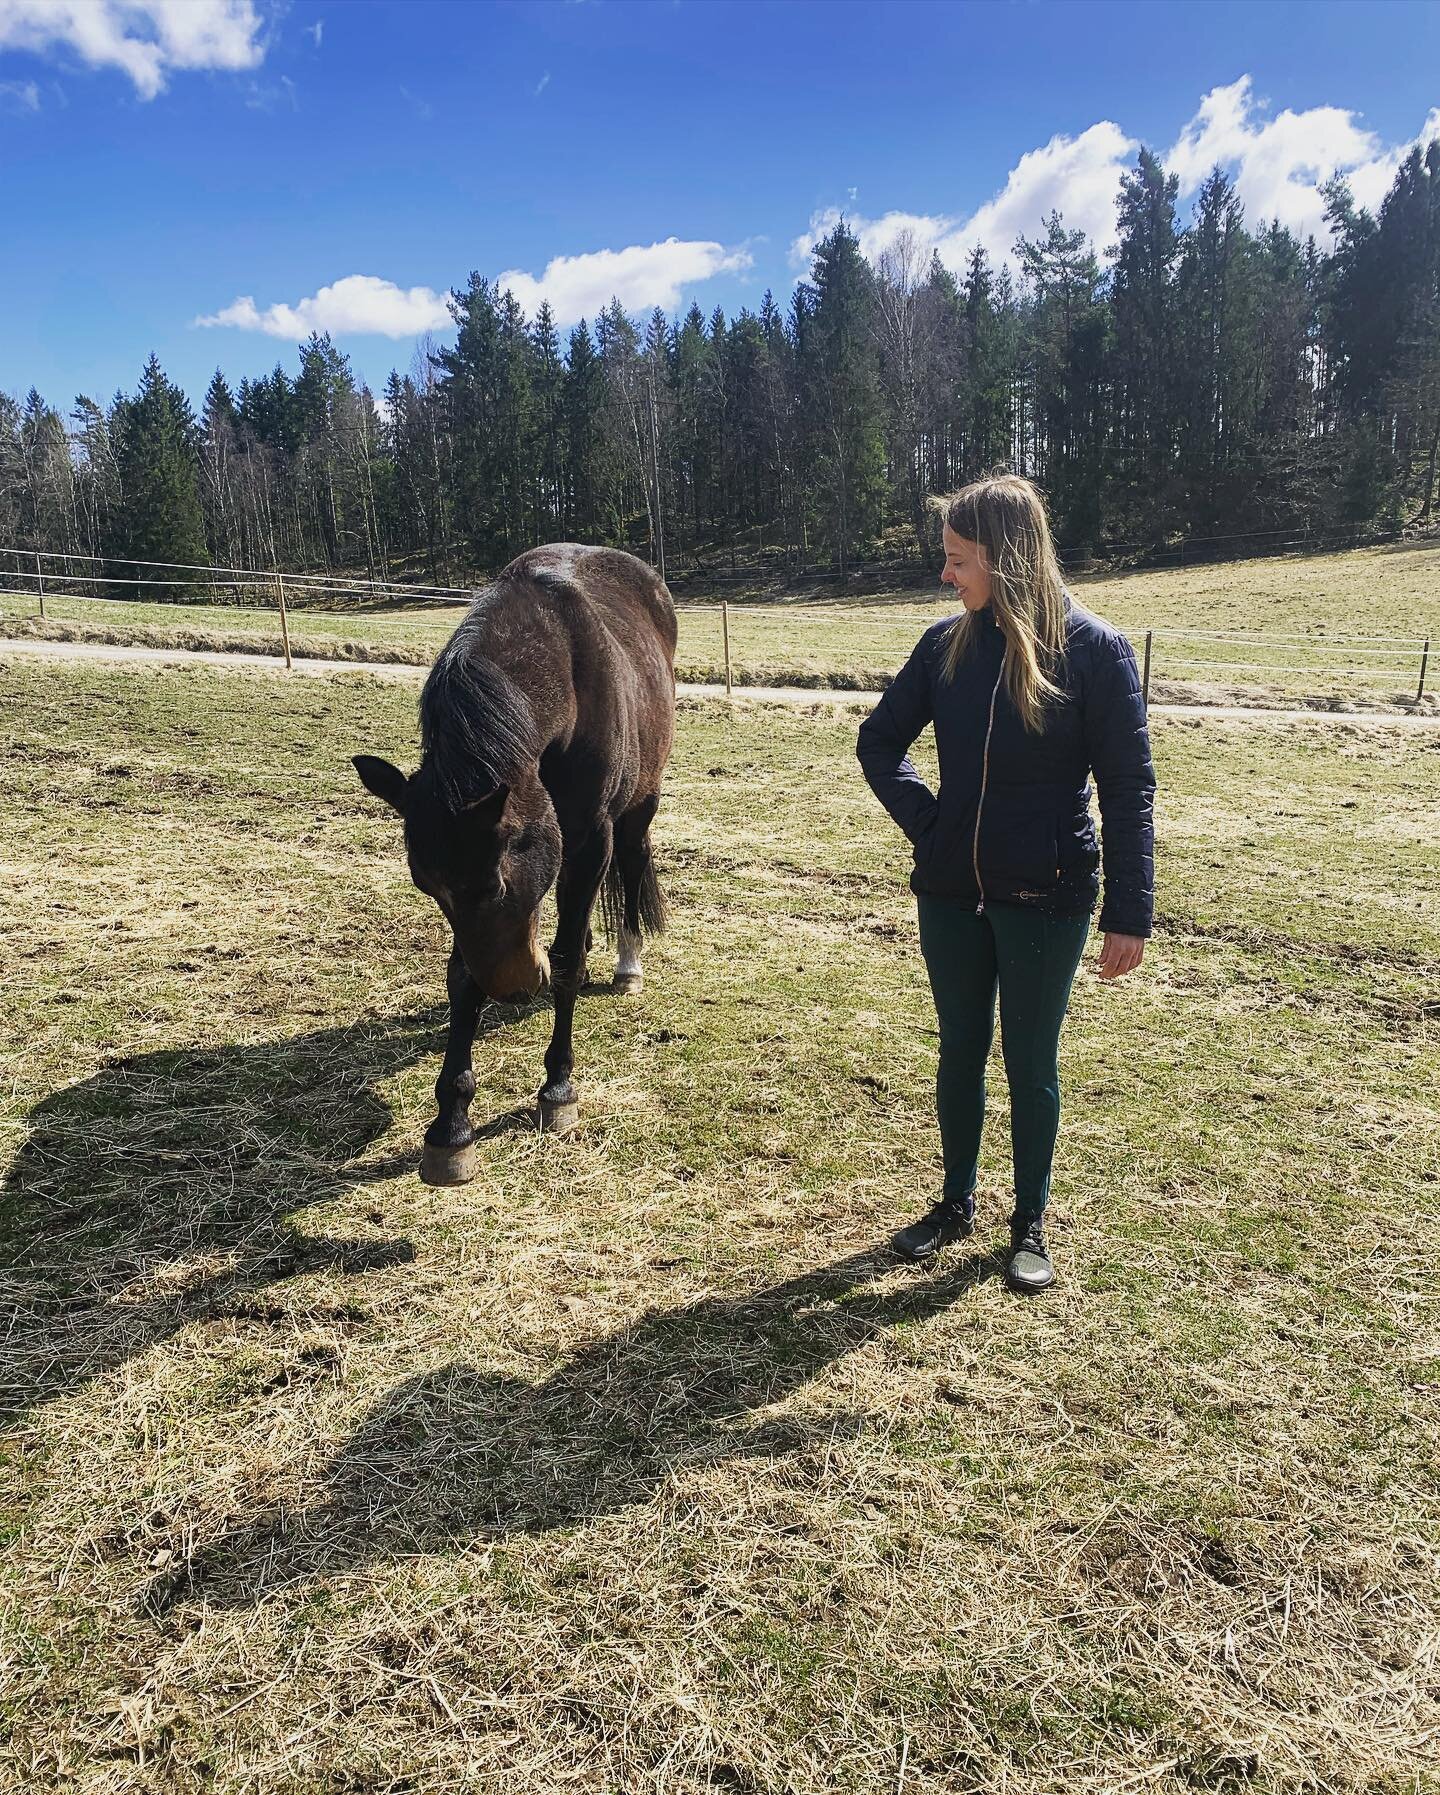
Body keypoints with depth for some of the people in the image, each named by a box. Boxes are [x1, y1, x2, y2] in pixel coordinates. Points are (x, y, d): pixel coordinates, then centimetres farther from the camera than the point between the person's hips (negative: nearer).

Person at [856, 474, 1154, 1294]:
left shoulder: (1095, 650, -12)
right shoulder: (949, 644, 0)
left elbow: (1129, 791, -11)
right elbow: (880, 742, 10)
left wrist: (1130, 913, -14)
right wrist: (925, 821, -4)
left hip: (1047, 898, -4)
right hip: (952, 892, 4)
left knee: (1032, 1063, 9)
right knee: (961, 1050, 16)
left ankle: (1031, 1223, 29)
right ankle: (957, 1203, 35)